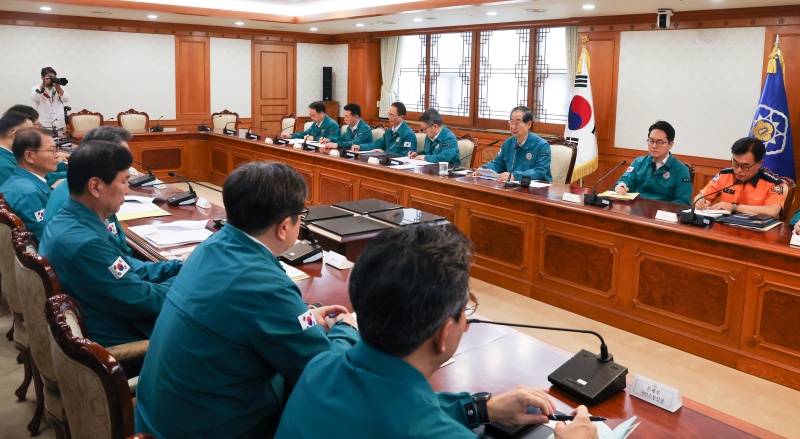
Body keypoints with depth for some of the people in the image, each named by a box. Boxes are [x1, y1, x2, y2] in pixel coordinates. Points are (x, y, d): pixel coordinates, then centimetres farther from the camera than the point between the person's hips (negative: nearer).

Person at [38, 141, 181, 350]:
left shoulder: (67, 221, 0)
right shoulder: (84, 244, -30)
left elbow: (127, 269, 9)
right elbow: (141, 301, -22)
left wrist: (178, 267, 3)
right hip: (111, 345, -9)